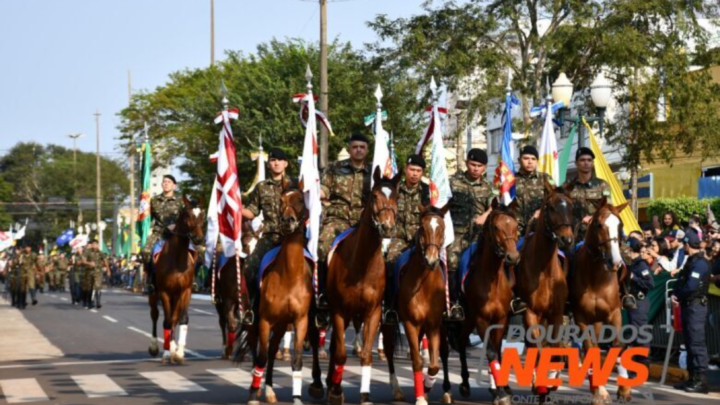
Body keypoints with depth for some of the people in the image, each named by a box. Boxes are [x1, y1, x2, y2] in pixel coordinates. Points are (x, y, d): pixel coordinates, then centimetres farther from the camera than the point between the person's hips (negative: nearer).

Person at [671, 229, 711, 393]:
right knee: (690, 343, 12)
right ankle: (693, 378, 17)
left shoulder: (700, 263, -15)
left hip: (696, 306, -10)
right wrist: (675, 294, -2)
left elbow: (691, 286, -23)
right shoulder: (691, 261, 16)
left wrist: (678, 294, -6)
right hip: (687, 306, 10)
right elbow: (681, 280, 16)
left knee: (696, 343, -9)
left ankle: (700, 380, -8)